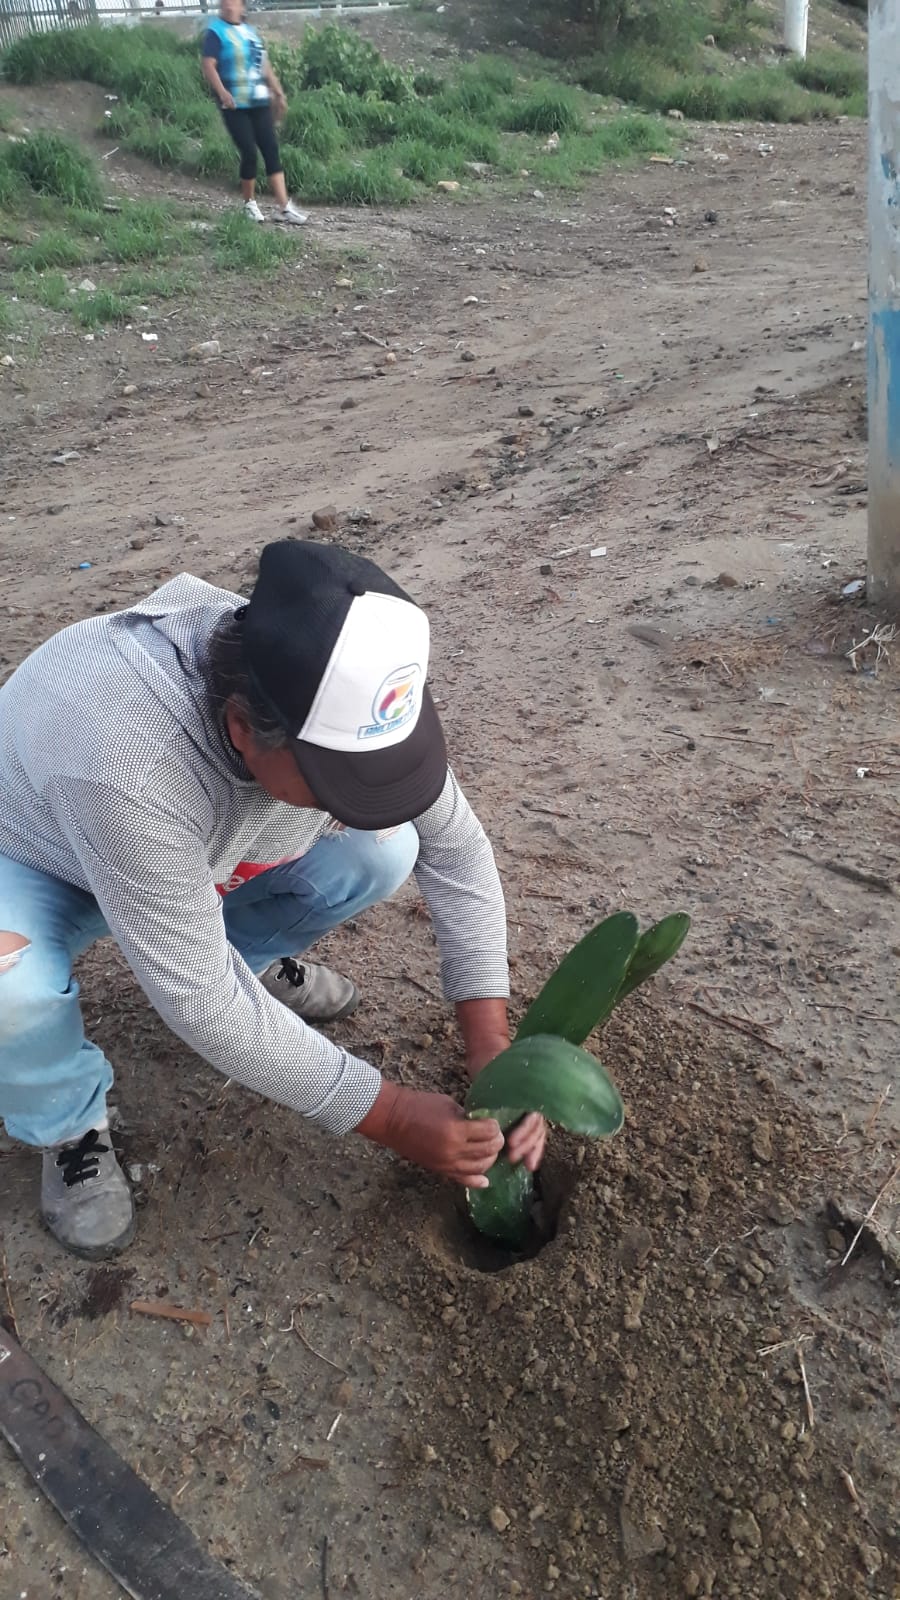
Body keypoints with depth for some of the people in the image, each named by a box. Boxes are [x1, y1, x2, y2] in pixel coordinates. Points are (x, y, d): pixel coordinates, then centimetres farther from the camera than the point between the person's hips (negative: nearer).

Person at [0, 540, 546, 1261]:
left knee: (383, 852, -17)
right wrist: (390, 1116, -30)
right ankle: (70, 1125, -1)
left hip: (211, 852, 4)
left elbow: (455, 848, -15)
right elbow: (201, 1000, -37)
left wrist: (492, 1048, -22)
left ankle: (248, 958, 12)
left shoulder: (344, 696, -29)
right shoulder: (125, 757, -45)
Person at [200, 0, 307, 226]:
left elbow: (264, 65, 22)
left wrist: (278, 92, 20)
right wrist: (222, 93, -29)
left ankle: (283, 207, -5)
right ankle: (250, 204, 11)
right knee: (249, 153, -8)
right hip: (234, 106, -6)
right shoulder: (215, 33, -3)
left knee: (272, 151, -3)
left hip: (259, 102, 6)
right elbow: (208, 66, -14)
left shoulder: (250, 31, 16)